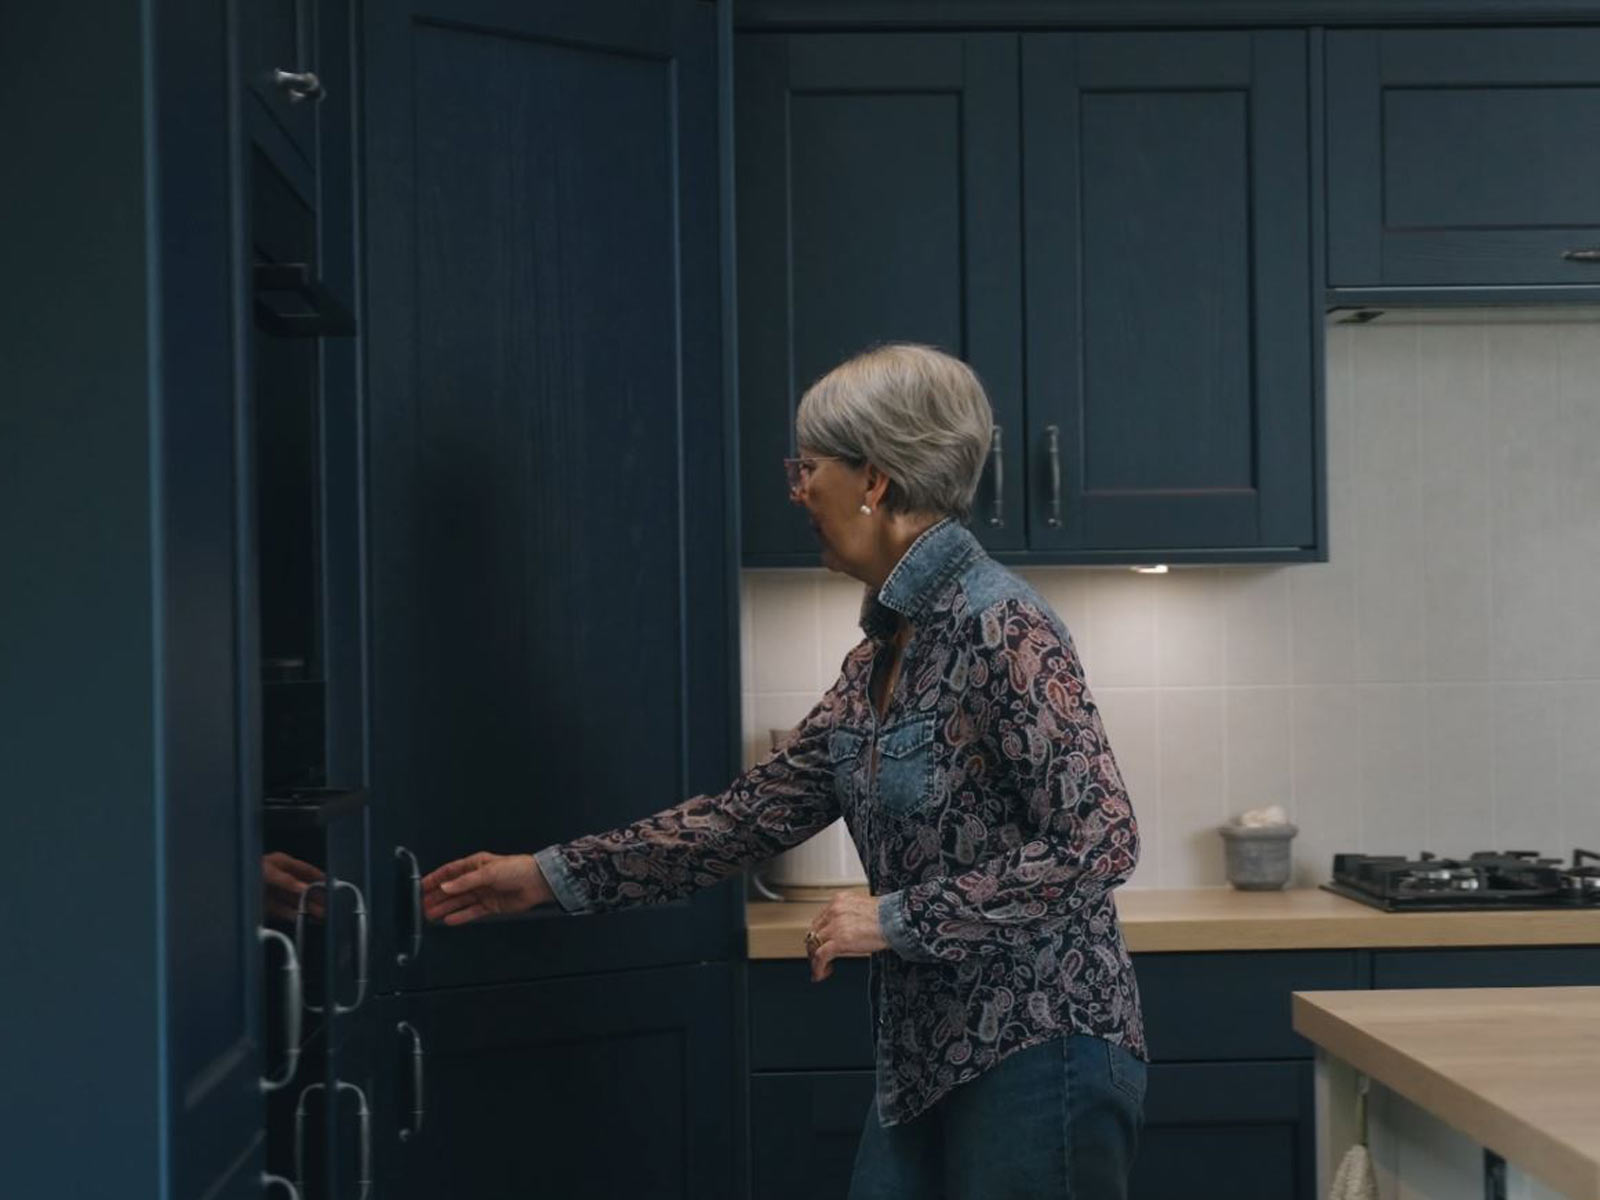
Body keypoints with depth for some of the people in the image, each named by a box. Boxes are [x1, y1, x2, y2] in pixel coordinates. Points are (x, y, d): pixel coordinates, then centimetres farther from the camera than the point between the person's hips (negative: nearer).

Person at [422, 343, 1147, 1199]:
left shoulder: (1001, 627, -17)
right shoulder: (884, 649, 10)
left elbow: (1098, 842, -21)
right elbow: (759, 810, 14)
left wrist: (897, 918, -18)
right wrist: (551, 876, 13)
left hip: (1037, 1057, -8)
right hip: (932, 1061, 8)